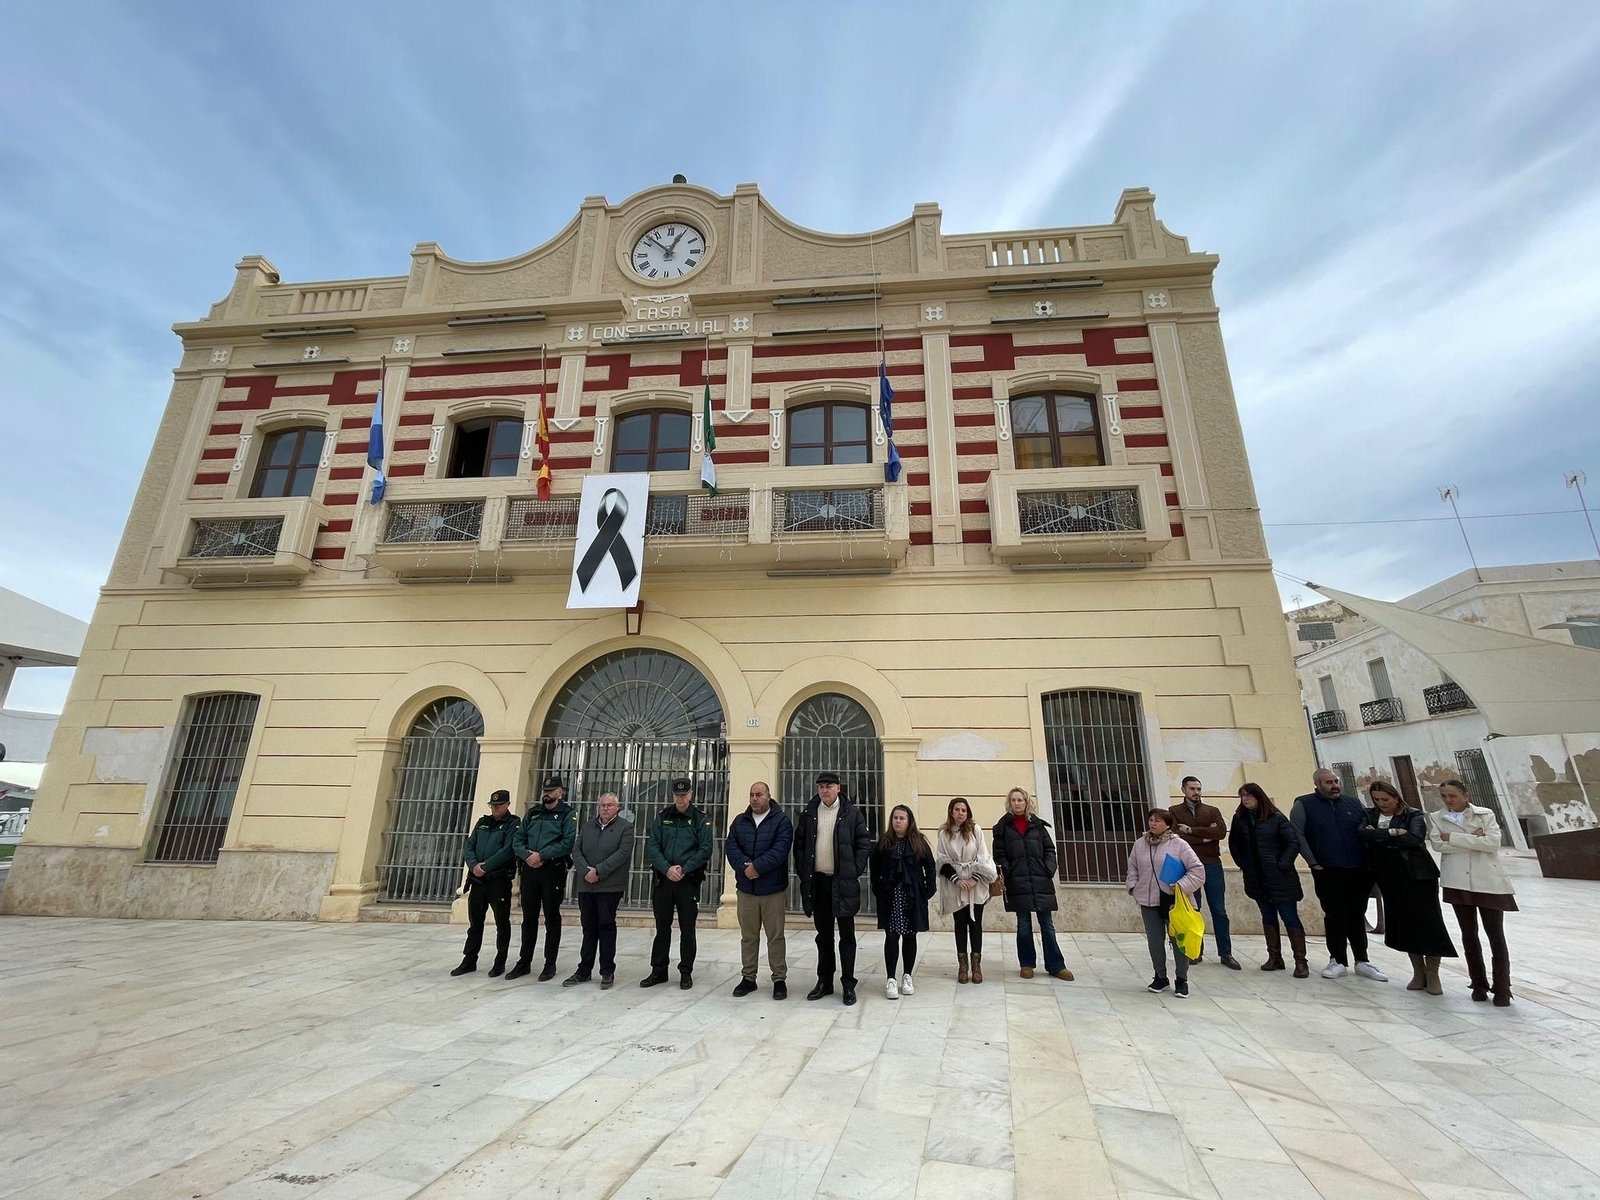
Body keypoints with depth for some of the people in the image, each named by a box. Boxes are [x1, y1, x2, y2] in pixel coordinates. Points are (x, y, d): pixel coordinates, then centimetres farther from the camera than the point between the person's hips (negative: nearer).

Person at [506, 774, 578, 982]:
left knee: (551, 919, 5)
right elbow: (517, 839, 8)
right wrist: (527, 855, -11)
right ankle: (524, 962, 26)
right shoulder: (532, 813, 14)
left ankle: (550, 964, 15)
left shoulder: (567, 814, -3)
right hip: (530, 870, 5)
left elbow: (567, 843, -15)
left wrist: (541, 856, -18)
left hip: (553, 871, -5)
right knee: (529, 918, 14)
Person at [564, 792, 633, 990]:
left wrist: (598, 871, -17)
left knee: (606, 926, 2)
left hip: (610, 886, -4)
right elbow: (576, 850, 6)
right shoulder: (587, 825, 13)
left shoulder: (625, 827, -1)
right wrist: (586, 871, -11)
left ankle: (608, 971, 12)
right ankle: (584, 971, 20)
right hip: (586, 885, 4)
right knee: (588, 927, 11)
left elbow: (623, 853, -12)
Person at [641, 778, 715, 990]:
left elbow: (705, 850, -7)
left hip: (689, 881, -2)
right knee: (662, 927, 12)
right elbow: (652, 847, -2)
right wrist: (667, 869, -15)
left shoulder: (701, 819, -2)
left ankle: (686, 972, 19)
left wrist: (683, 869, -15)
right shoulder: (662, 817, 5)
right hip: (663, 879, 2)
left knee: (687, 929, 6)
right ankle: (658, 971, 25)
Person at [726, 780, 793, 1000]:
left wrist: (757, 867, -20)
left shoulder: (781, 820, -4)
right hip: (746, 888, 4)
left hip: (773, 889, -4)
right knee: (748, 936, 13)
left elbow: (780, 849, -15)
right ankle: (748, 977, 26)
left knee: (775, 936, 5)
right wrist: (744, 867, -17)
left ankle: (779, 979, 16)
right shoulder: (740, 821, 10)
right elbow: (730, 847, 0)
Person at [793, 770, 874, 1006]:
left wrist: (854, 872, -8)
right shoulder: (808, 814, 6)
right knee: (823, 935, 14)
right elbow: (799, 845, 9)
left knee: (846, 935, 6)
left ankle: (848, 984, 16)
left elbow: (864, 844, -2)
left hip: (843, 882, -3)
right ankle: (824, 982, 25)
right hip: (817, 881, 3)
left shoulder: (851, 813, -3)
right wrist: (803, 873, 2)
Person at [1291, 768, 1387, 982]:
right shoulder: (1304, 804, -4)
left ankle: (1362, 961, 22)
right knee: (1334, 916, 2)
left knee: (1357, 916, 11)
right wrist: (1313, 862, -11)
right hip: (1327, 872, -3)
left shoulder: (1353, 803, 10)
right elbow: (1297, 834, -9)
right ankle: (1337, 961, 13)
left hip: (1358, 871, 4)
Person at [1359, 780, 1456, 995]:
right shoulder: (1370, 815, 6)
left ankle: (1433, 975, 14)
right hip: (1391, 879, 4)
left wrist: (1378, 836, -14)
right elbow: (1363, 833, -11)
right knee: (1404, 925, 8)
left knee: (1428, 923, -1)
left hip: (1418, 876, -3)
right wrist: (1392, 833, -19)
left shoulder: (1414, 815, -4)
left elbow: (1414, 839, -20)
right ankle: (1419, 973, 21)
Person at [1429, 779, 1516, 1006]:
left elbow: (1492, 842, -12)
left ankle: (1502, 987, 12)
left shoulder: (1485, 814, 2)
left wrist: (1455, 837, -11)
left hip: (1488, 882, -1)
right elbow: (1438, 844, -8)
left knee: (1496, 934, 1)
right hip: (1458, 882, 2)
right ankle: (1479, 983, 21)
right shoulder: (1435, 818, 6)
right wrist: (1473, 839, -10)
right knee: (1469, 934, 10)